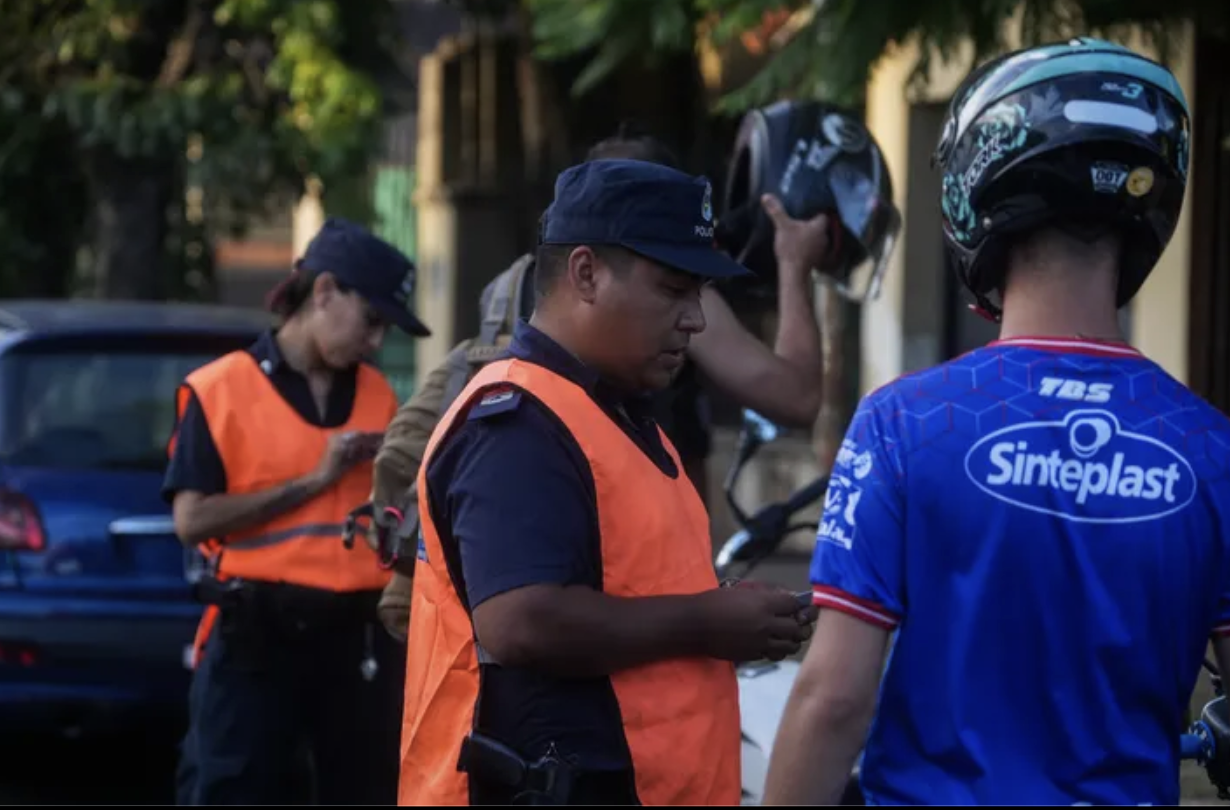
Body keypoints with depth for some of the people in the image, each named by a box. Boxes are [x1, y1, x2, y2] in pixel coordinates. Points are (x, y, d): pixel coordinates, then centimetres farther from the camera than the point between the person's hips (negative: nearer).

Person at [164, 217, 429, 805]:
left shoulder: (378, 397, 12)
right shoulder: (221, 389, -3)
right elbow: (191, 519, -11)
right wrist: (313, 480, -12)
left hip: (360, 636, 5)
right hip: (254, 636, -5)